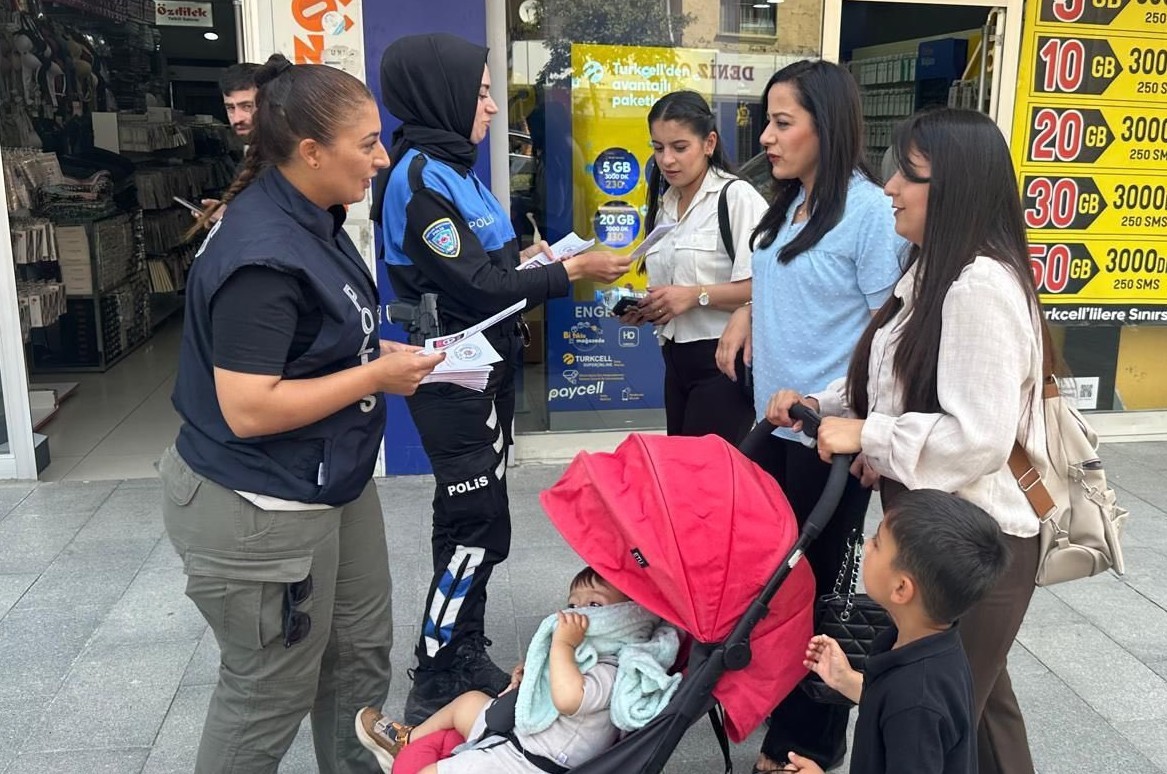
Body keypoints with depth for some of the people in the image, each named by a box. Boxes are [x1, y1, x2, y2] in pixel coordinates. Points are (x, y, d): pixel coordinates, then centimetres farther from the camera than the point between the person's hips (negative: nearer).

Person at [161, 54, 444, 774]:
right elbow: (248, 410, -28)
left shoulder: (312, 220, 4)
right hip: (262, 512, -10)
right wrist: (376, 378, -21)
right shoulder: (262, 254, -26)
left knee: (361, 649, 23)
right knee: (271, 694, 9)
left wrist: (382, 353, 2)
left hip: (333, 481, 10)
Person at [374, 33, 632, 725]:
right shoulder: (420, 180, -17)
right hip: (455, 377, -9)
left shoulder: (453, 170, 12)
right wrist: (569, 271, -17)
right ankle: (434, 689, 10)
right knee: (477, 529, -4)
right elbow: (474, 288, -21)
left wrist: (523, 259, -1)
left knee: (473, 523, 16)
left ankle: (467, 660, 30)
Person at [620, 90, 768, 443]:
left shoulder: (738, 197, -12)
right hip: (677, 358, 8)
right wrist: (644, 308, 5)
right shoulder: (664, 205, 14)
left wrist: (697, 295, -22)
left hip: (723, 360, -8)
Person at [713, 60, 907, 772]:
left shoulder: (871, 211, -16)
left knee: (816, 583, 6)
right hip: (776, 418, 8)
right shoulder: (789, 205, 9)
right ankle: (780, 715, 38)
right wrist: (747, 311, 5)